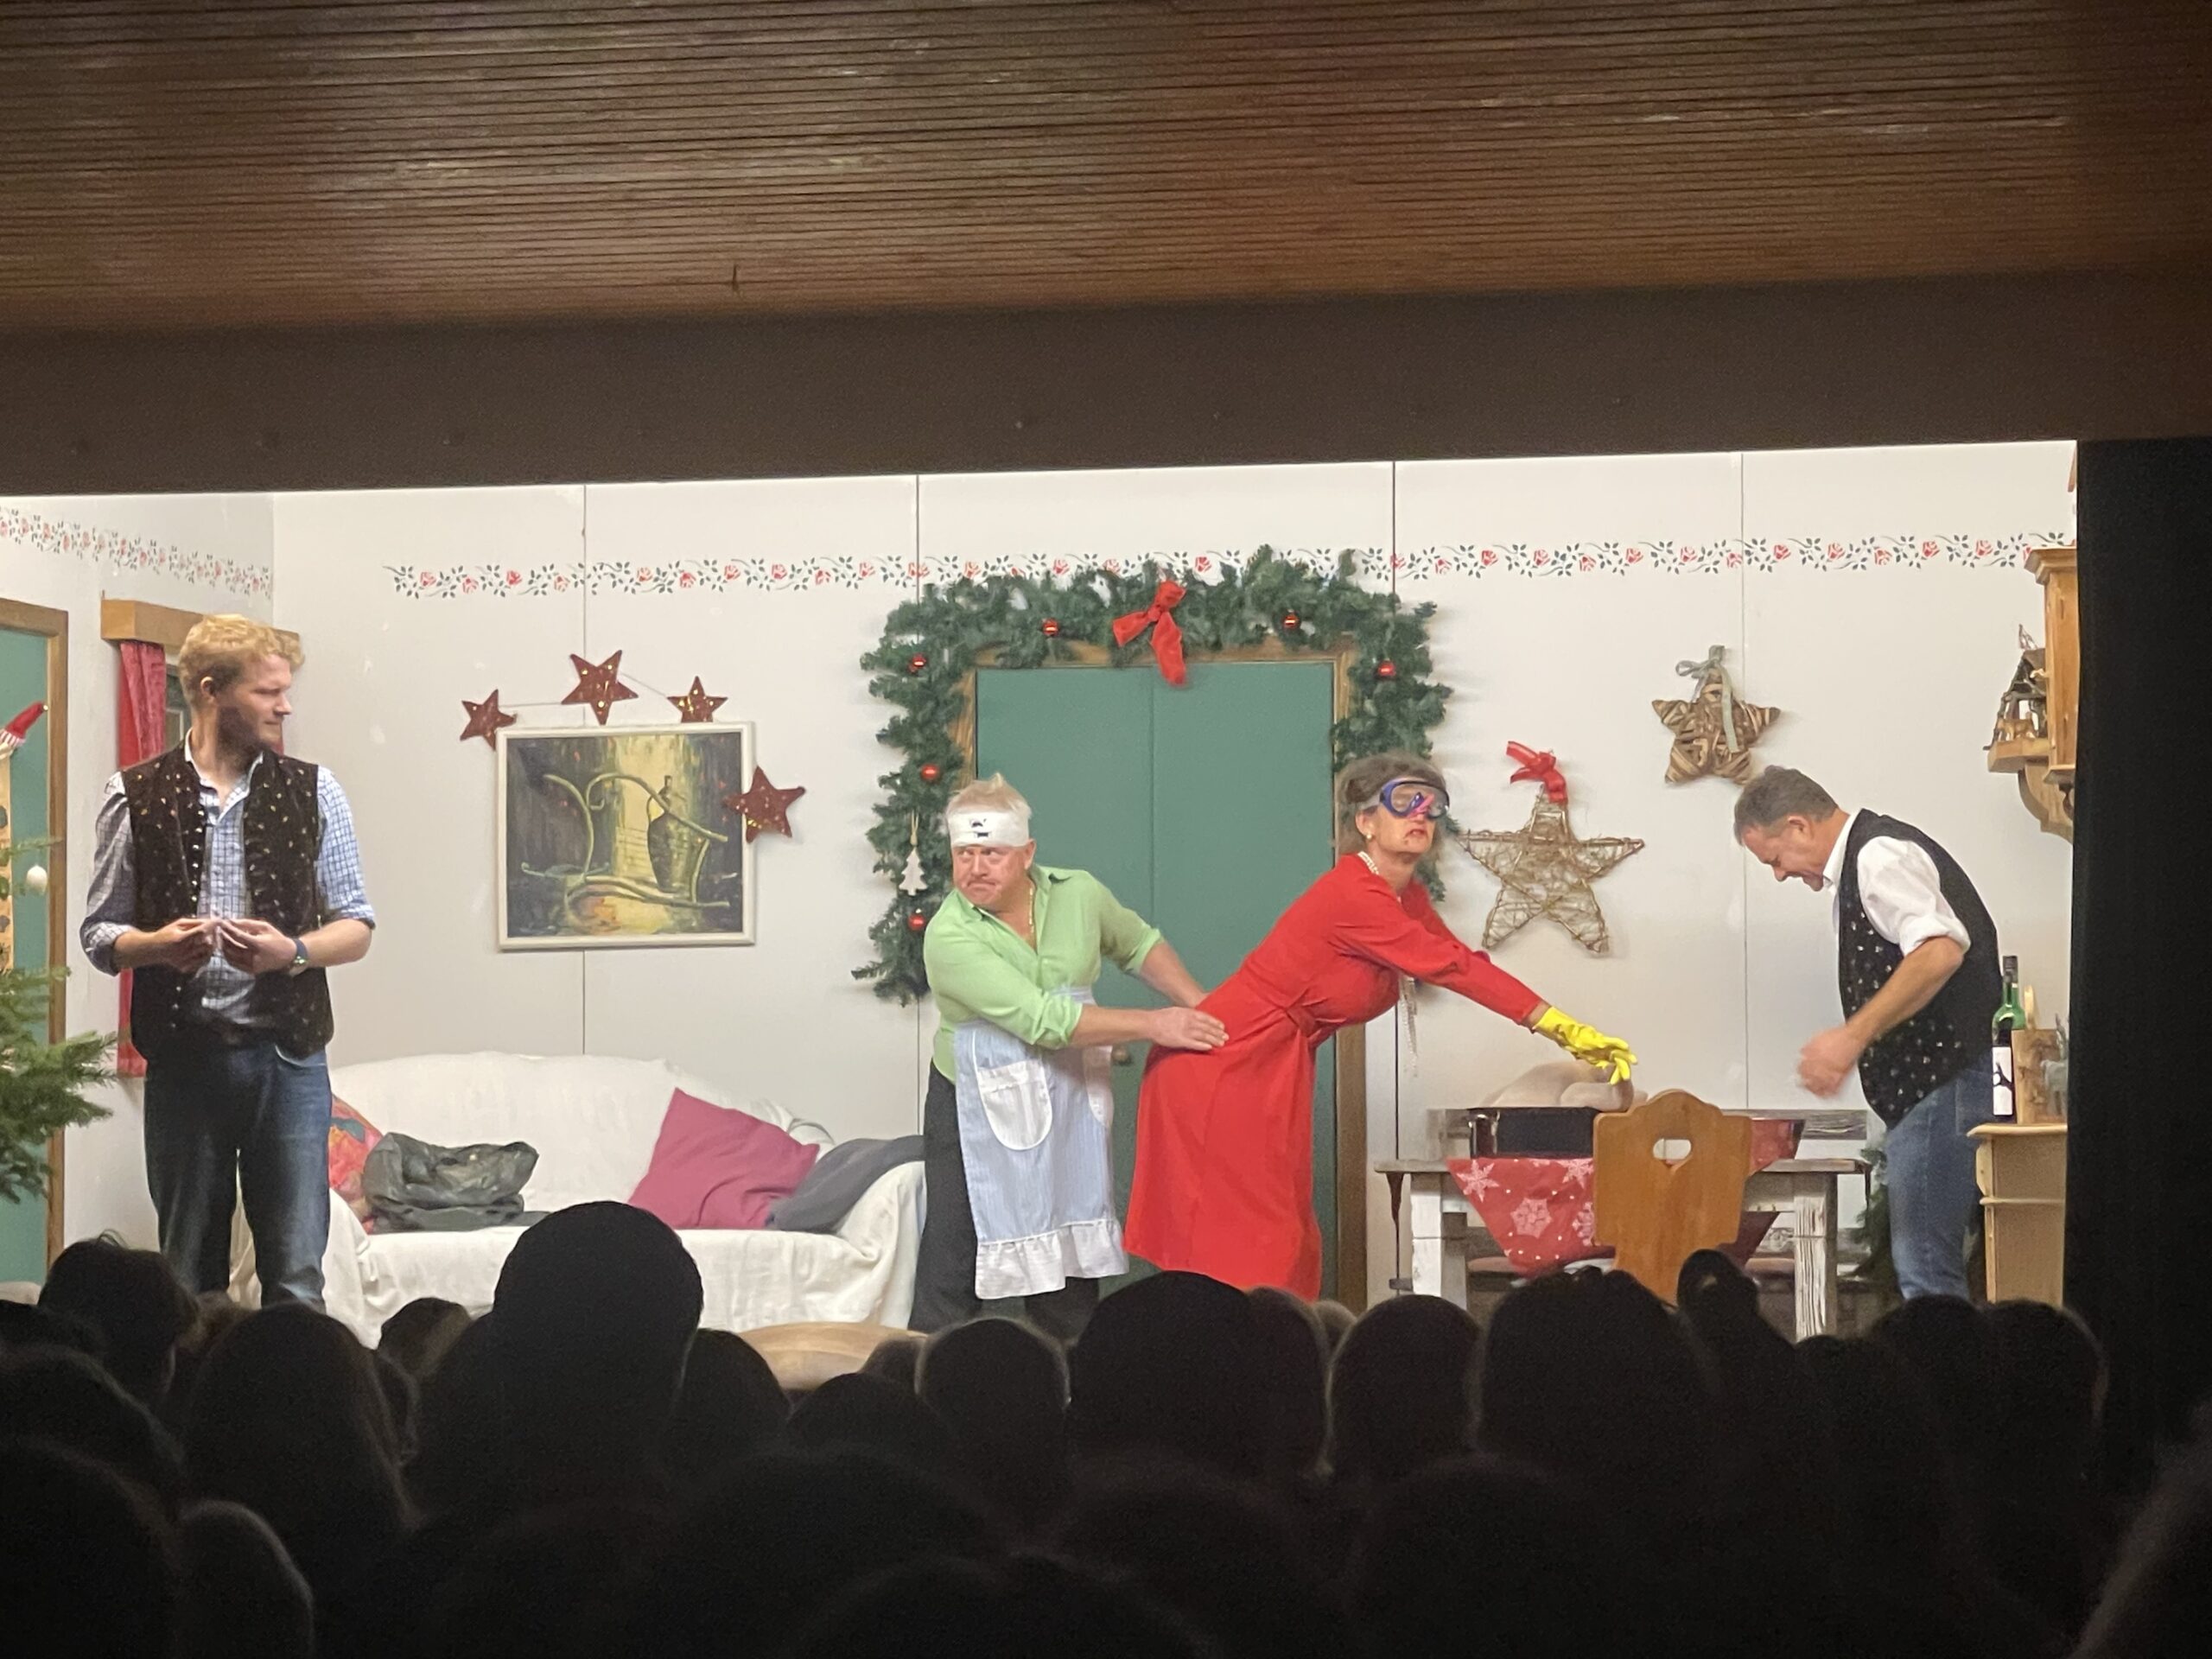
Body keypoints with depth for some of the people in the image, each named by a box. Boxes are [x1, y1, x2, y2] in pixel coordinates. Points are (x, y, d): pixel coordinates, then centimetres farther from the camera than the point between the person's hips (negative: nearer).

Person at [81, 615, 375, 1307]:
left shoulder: (313, 791, 6)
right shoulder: (135, 798, 3)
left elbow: (355, 927, 8)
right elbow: (100, 935, 6)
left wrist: (292, 952, -13)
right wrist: (158, 945, -16)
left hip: (288, 1057, 0)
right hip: (183, 1059, 0)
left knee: (297, 1277, -5)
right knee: (189, 1276, 7)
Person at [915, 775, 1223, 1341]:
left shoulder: (1079, 895, -5)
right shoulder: (949, 937, -22)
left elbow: (1140, 943, 16)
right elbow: (1042, 1019, -28)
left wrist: (1199, 1008, 2)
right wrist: (1154, 1025, -28)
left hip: (1069, 1103, 5)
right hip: (979, 1106, -5)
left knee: (1072, 1272, 10)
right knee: (956, 1259, -6)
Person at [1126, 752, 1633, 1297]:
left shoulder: (1406, 894, 9)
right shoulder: (1355, 895, -21)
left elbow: (1460, 962, 5)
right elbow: (1452, 966, -22)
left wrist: (1568, 1036, -3)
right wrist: (1561, 1026, -19)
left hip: (1266, 1072, 10)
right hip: (1228, 1068, -10)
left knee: (1282, 1241, 7)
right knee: (1244, 1250, -10)